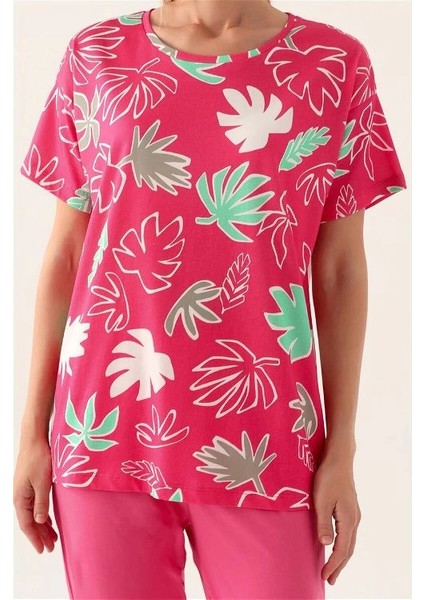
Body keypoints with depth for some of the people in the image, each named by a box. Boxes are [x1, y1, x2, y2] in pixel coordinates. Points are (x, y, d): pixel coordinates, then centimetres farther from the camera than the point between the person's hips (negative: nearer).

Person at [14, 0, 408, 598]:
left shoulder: (336, 64, 1)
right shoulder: (96, 55, 4)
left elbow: (341, 272, 3)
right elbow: (64, 257, 6)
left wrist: (342, 451, 1)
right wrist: (33, 431, 5)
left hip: (260, 445, 0)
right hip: (106, 435, 1)